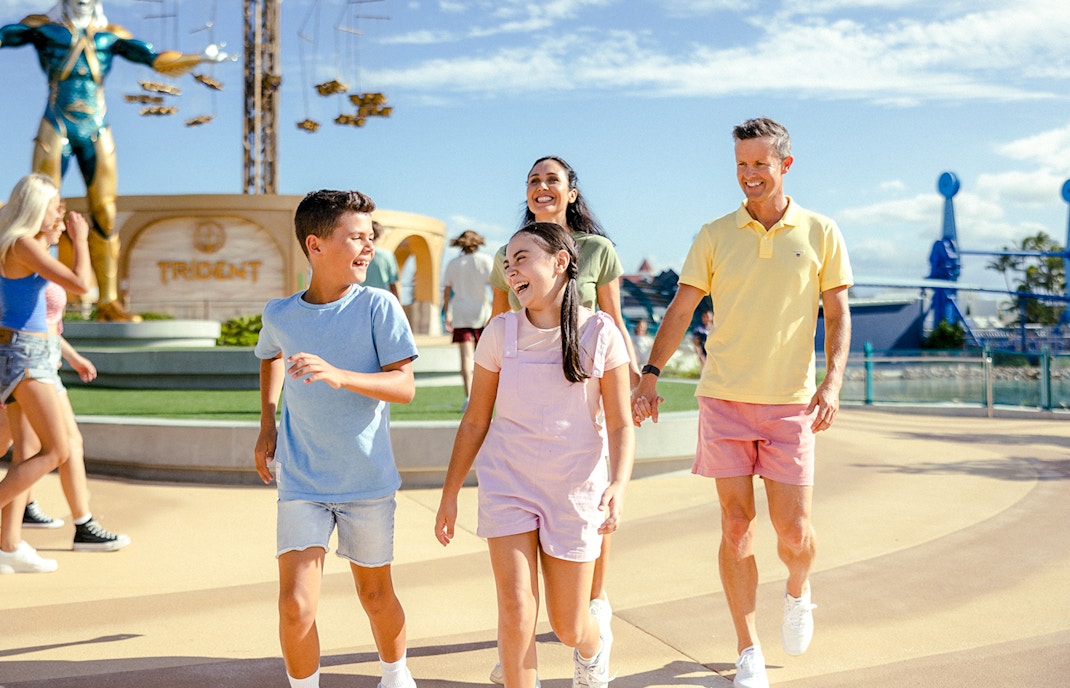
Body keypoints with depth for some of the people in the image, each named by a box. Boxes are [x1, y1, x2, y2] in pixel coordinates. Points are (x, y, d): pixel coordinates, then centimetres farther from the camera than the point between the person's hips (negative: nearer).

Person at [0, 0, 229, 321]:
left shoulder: (110, 36, 13)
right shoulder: (43, 27, 7)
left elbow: (156, 59, 8)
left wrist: (200, 58, -5)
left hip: (96, 132, 3)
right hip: (56, 129, -3)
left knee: (105, 218, -1)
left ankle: (108, 302, 4)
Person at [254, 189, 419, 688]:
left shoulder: (377, 307, -9)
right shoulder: (279, 314, -2)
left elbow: (404, 386, -16)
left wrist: (338, 375, -31)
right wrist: (267, 423, 14)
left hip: (368, 480, -1)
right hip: (301, 484, 1)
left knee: (375, 595, 15)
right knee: (295, 607, -10)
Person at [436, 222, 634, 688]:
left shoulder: (600, 334, -7)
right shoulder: (501, 332, -2)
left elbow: (620, 424, -5)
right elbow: (475, 421, 5)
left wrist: (619, 484, -21)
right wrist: (450, 493, 6)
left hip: (575, 488, -1)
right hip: (507, 483, 1)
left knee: (569, 628, 9)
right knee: (515, 611, -12)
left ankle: (595, 644, 46)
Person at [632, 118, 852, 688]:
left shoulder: (820, 234, 3)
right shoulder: (714, 236, 5)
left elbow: (838, 315, 5)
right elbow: (681, 309, 6)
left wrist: (832, 382, -8)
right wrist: (650, 374, -5)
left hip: (790, 404, -1)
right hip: (723, 399, 1)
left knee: (793, 531, -1)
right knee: (736, 526, 1)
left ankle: (797, 592, 34)